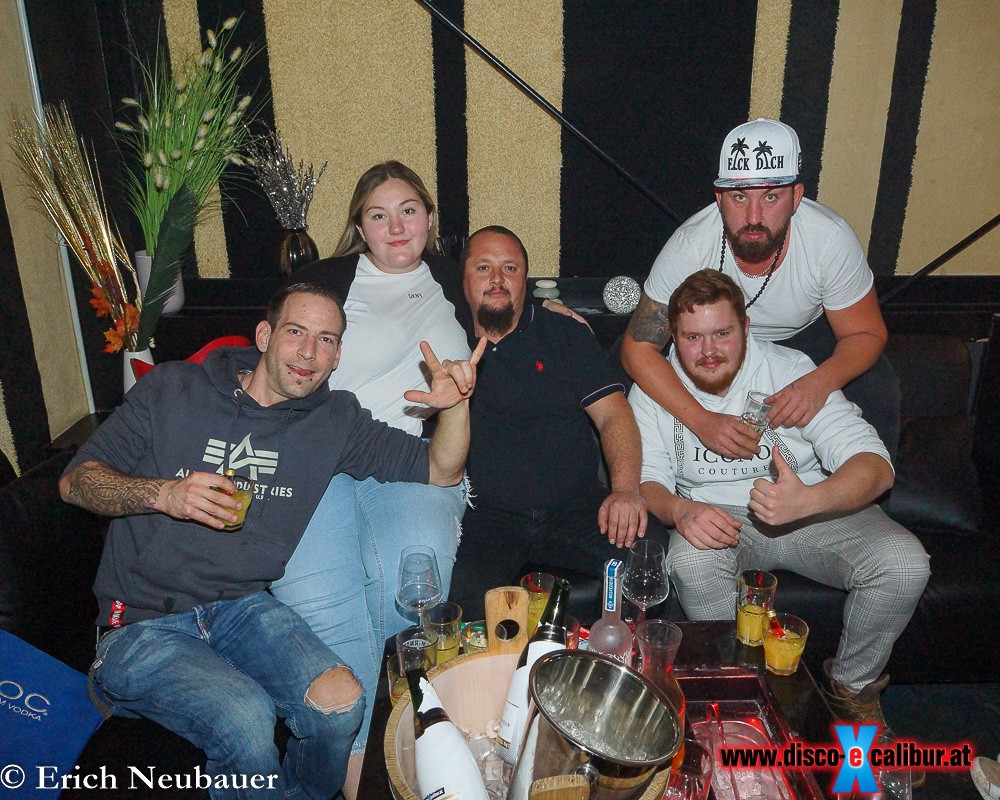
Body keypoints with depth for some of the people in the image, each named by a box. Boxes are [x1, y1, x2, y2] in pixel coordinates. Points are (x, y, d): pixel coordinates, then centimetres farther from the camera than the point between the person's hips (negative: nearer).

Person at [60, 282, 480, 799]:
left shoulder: (334, 420, 6)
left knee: (340, 702, -23)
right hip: (142, 626, -2)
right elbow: (75, 480, 2)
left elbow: (440, 470, 4)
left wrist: (455, 406, -16)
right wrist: (163, 494, -18)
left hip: (243, 608, 3)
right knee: (244, 716, -29)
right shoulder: (172, 388, 1)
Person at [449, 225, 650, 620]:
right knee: (465, 594, -30)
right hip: (483, 515, -1)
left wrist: (625, 489, -10)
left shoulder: (567, 334, 14)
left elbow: (613, 414, 5)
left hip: (576, 508, 2)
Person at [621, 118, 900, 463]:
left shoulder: (831, 239, -30)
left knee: (878, 392, -17)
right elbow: (638, 347, -30)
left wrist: (819, 382, -40)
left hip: (807, 332, 2)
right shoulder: (690, 246, -33)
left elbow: (867, 334, -17)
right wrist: (701, 420, -43)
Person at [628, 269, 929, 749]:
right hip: (718, 519, 0)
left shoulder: (790, 371, -12)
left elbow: (876, 465, -19)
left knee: (904, 562, -23)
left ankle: (852, 687, 6)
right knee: (691, 560, -33)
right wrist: (679, 509, -33)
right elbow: (646, 479, -8)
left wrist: (807, 499, -41)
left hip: (814, 509, 1)